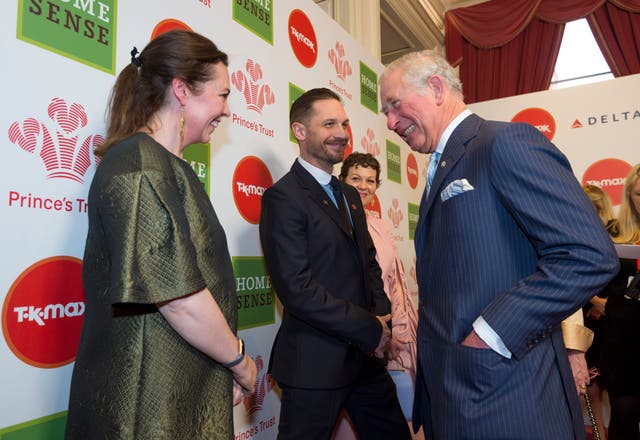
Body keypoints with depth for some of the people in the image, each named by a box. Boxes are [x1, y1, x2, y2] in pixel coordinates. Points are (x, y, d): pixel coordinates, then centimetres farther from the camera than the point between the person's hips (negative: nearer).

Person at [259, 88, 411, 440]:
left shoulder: (350, 195, 12)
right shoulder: (283, 197, -15)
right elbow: (297, 289, -21)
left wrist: (381, 315, -1)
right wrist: (370, 329, -15)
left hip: (365, 356, 8)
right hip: (315, 363, -7)